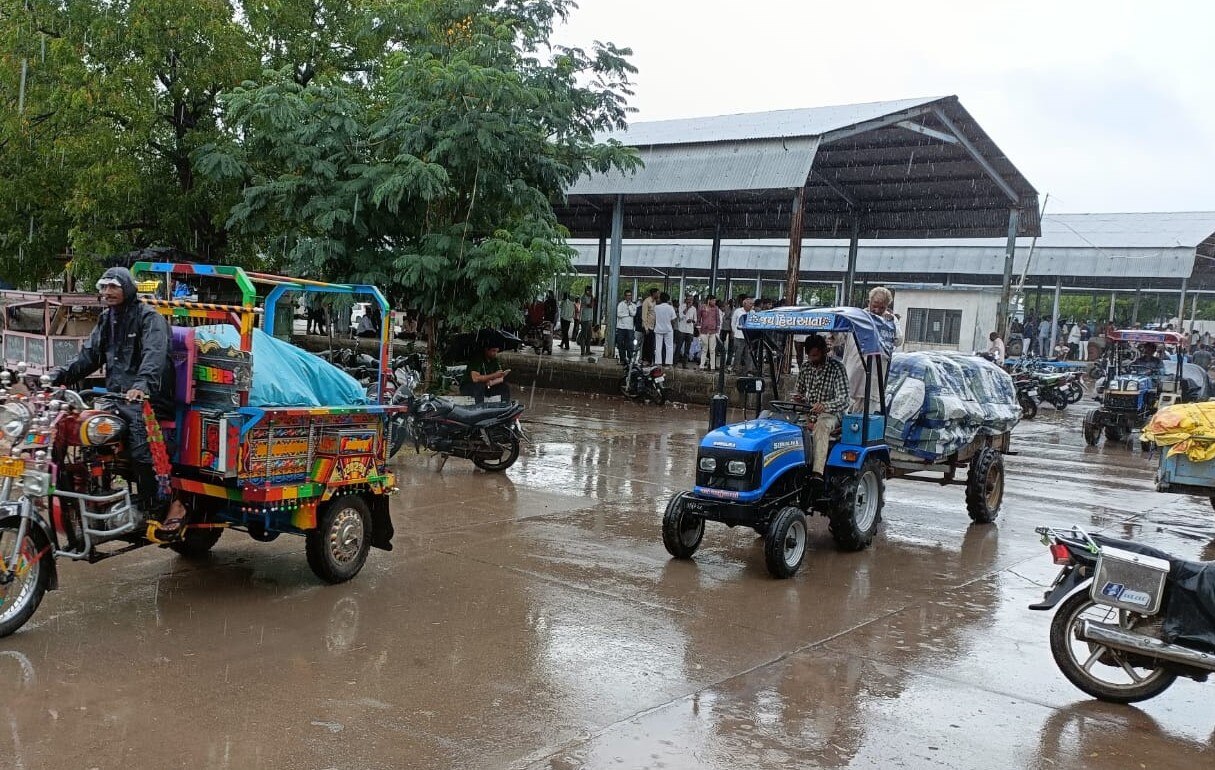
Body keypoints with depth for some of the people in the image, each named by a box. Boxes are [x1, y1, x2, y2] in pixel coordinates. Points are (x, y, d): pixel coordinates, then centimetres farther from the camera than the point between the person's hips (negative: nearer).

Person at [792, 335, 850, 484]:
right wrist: (800, 399, -4)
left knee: (821, 426, -40)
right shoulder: (805, 368, 10)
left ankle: (817, 472, -52)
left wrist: (825, 406, -34)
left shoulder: (836, 368, -7)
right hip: (807, 412, 5)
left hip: (830, 414, -5)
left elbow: (843, 400, -14)